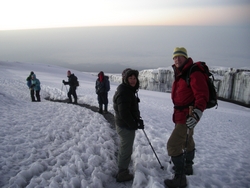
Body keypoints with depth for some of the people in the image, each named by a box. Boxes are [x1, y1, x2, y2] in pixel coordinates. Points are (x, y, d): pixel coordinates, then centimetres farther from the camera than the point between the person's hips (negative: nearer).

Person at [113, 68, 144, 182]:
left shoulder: (129, 90, 10)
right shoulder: (123, 92, -24)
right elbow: (124, 113, -29)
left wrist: (137, 120, 8)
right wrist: (135, 124, -20)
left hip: (125, 125, 11)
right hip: (126, 126, -11)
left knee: (124, 149, 24)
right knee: (126, 150, 3)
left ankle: (122, 171, 43)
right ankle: (122, 174, 19)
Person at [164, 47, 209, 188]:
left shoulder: (194, 73, -19)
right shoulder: (180, 74, 11)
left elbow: (202, 96, -26)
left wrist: (196, 113, -36)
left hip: (188, 116, -10)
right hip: (181, 114, 10)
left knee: (173, 144, -12)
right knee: (187, 141, 25)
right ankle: (188, 166, 46)